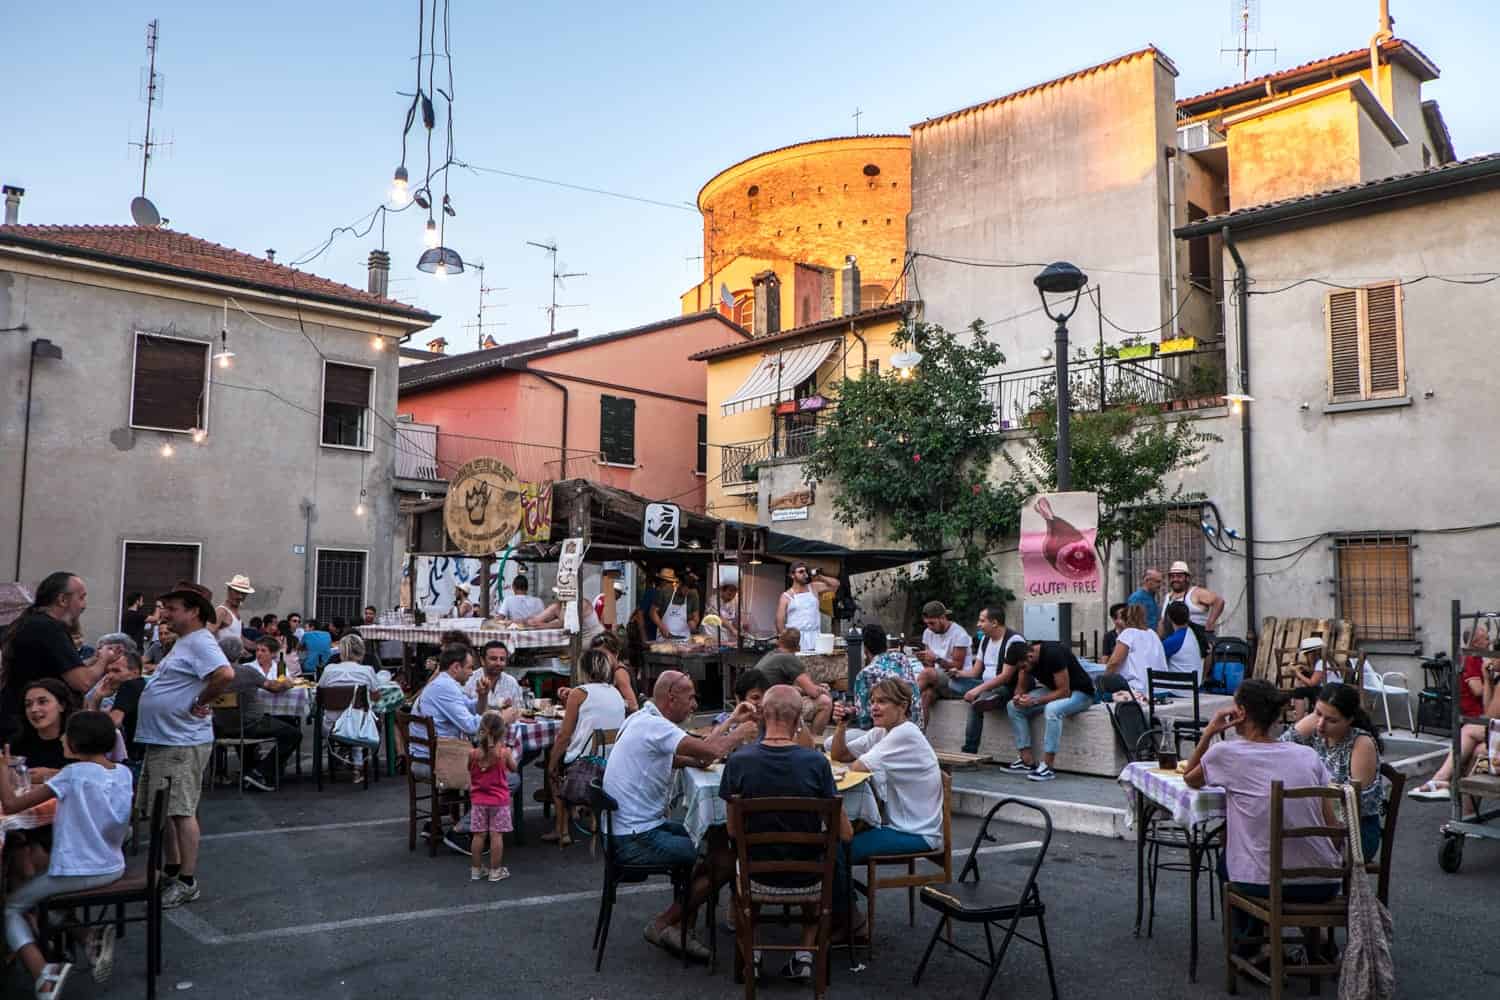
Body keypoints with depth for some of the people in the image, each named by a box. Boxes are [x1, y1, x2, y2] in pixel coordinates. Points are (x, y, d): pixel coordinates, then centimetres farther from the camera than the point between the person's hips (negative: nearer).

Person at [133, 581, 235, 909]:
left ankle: (187, 882, 3)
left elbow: (225, 674, -34)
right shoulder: (184, 642, 16)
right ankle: (172, 871, 30)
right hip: (161, 740, 11)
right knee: (164, 810, 18)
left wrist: (201, 702, -22)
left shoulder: (200, 642, -17)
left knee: (181, 811, -5)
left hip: (182, 744, -11)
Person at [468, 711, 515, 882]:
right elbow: (513, 768, 5)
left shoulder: (473, 754, -9)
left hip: (478, 800, 2)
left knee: (478, 835, 8)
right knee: (496, 835, 3)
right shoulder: (504, 753, -14)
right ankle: (495, 871, 9)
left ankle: (476, 869, 18)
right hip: (499, 801, -2)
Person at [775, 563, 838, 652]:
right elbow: (780, 623, -1)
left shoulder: (814, 588, 13)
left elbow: (835, 584, 15)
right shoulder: (786, 597, 3)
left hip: (815, 638, 3)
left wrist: (820, 577, 3)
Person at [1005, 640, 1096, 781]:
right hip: (1053, 690, 8)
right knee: (1013, 707, -7)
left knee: (1052, 709, -38)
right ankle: (1028, 761, -8)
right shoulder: (1025, 657, -8)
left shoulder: (1053, 654, -30)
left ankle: (1047, 767, -29)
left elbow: (1064, 691, -28)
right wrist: (1018, 696, -21)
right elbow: (1021, 686, 2)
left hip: (1079, 692, -8)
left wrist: (1035, 701, -30)